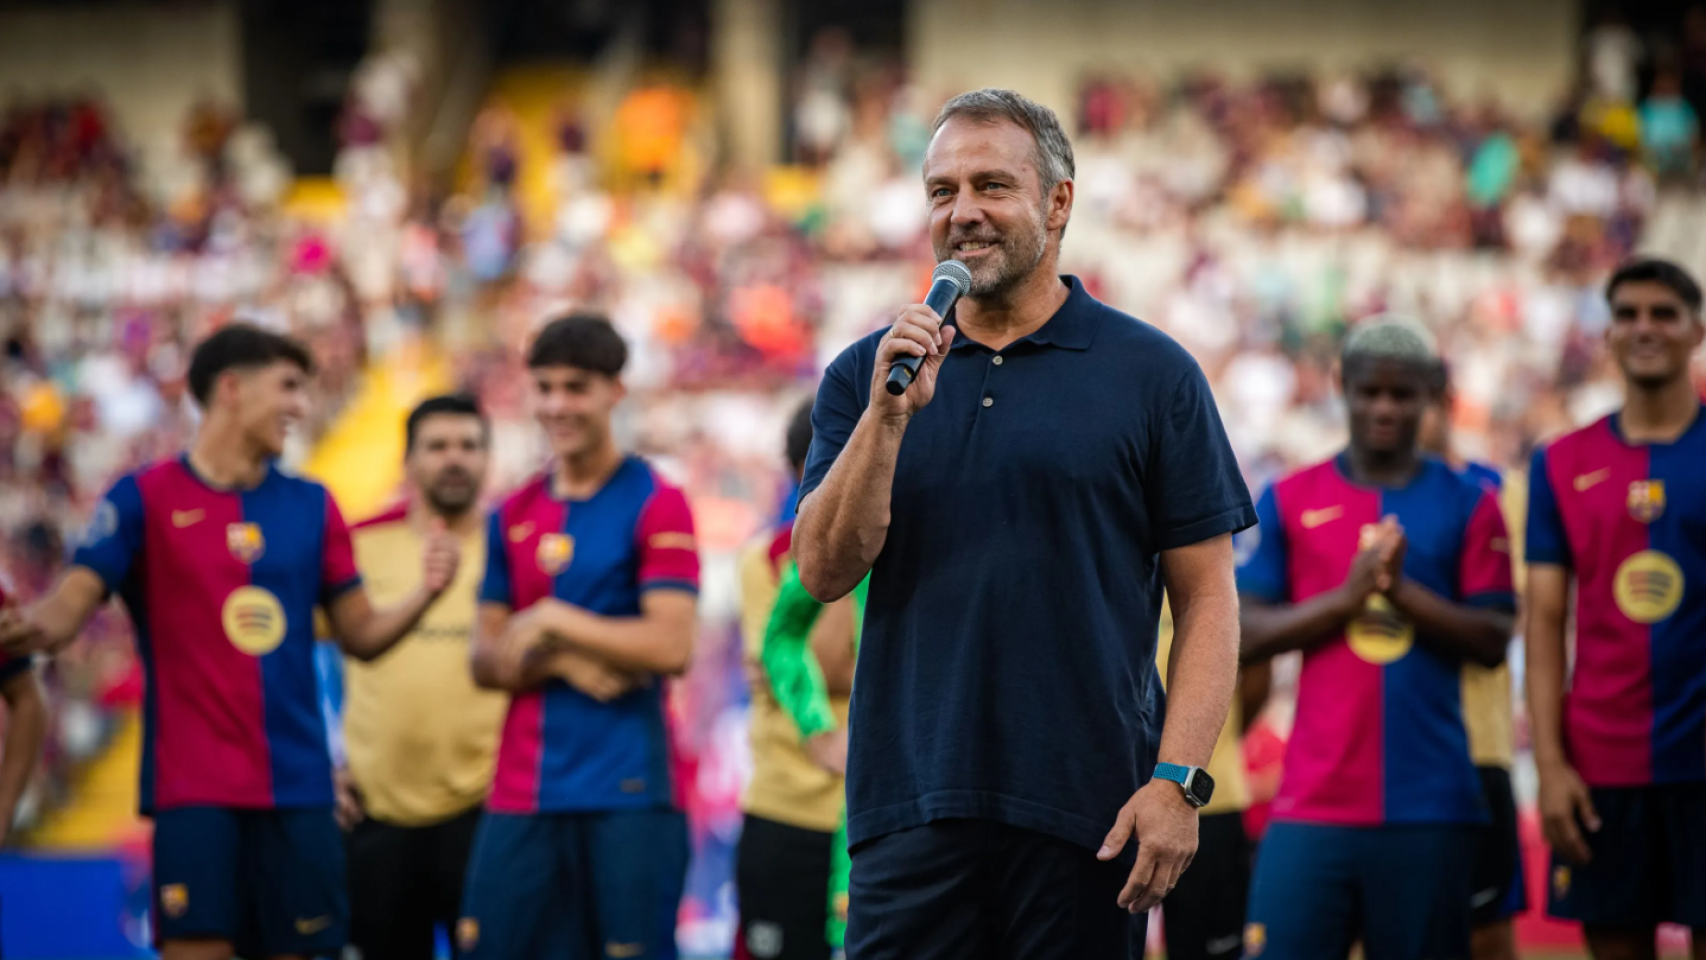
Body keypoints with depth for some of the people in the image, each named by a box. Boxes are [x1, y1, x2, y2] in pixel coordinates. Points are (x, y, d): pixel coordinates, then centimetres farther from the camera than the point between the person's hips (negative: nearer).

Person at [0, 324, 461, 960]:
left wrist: (425, 594, -5)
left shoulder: (311, 506, 13)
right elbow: (70, 606, -9)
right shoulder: (145, 498, 0)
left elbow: (359, 635, 15)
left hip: (297, 784, 4)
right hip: (193, 784, -4)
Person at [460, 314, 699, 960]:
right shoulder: (513, 516, 15)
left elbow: (670, 646, -12)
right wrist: (563, 662, -8)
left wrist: (553, 623, -8)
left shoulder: (655, 505, -2)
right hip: (520, 798, 5)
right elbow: (487, 660, 12)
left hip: (626, 796, -5)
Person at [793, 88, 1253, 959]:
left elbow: (1207, 597, 0)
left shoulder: (1151, 373, 3)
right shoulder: (865, 377, 10)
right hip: (913, 811, 1)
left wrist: (1177, 780, -10)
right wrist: (890, 414, -11)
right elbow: (824, 571, 1)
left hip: (1089, 813, -1)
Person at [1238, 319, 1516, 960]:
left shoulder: (1468, 506, 8)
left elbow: (1493, 641, 1)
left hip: (1430, 804, 0)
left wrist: (1404, 591, -13)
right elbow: (1248, 634, 2)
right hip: (1314, 801, 0)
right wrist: (1345, 596, -11)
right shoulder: (1289, 501, 9)